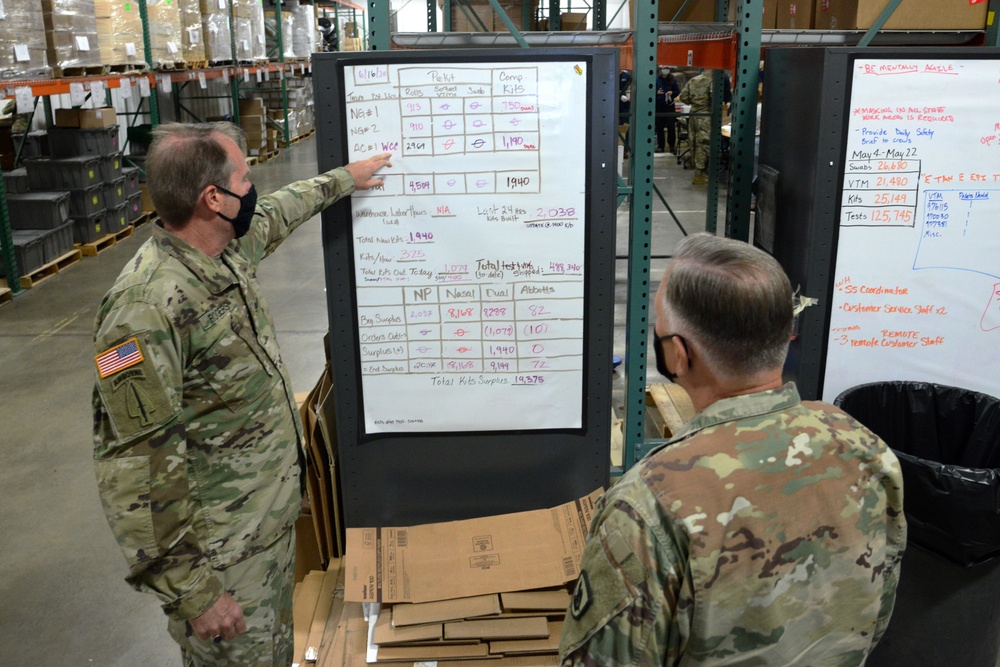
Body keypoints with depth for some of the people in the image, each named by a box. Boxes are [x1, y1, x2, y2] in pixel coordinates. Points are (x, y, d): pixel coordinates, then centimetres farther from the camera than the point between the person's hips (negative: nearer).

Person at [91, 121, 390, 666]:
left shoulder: (225, 250, 0)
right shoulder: (146, 310, -28)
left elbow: (275, 213, 24)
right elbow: (135, 471, -27)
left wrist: (342, 179, 38)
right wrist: (191, 591, -23)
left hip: (274, 516, 8)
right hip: (219, 553, -8)